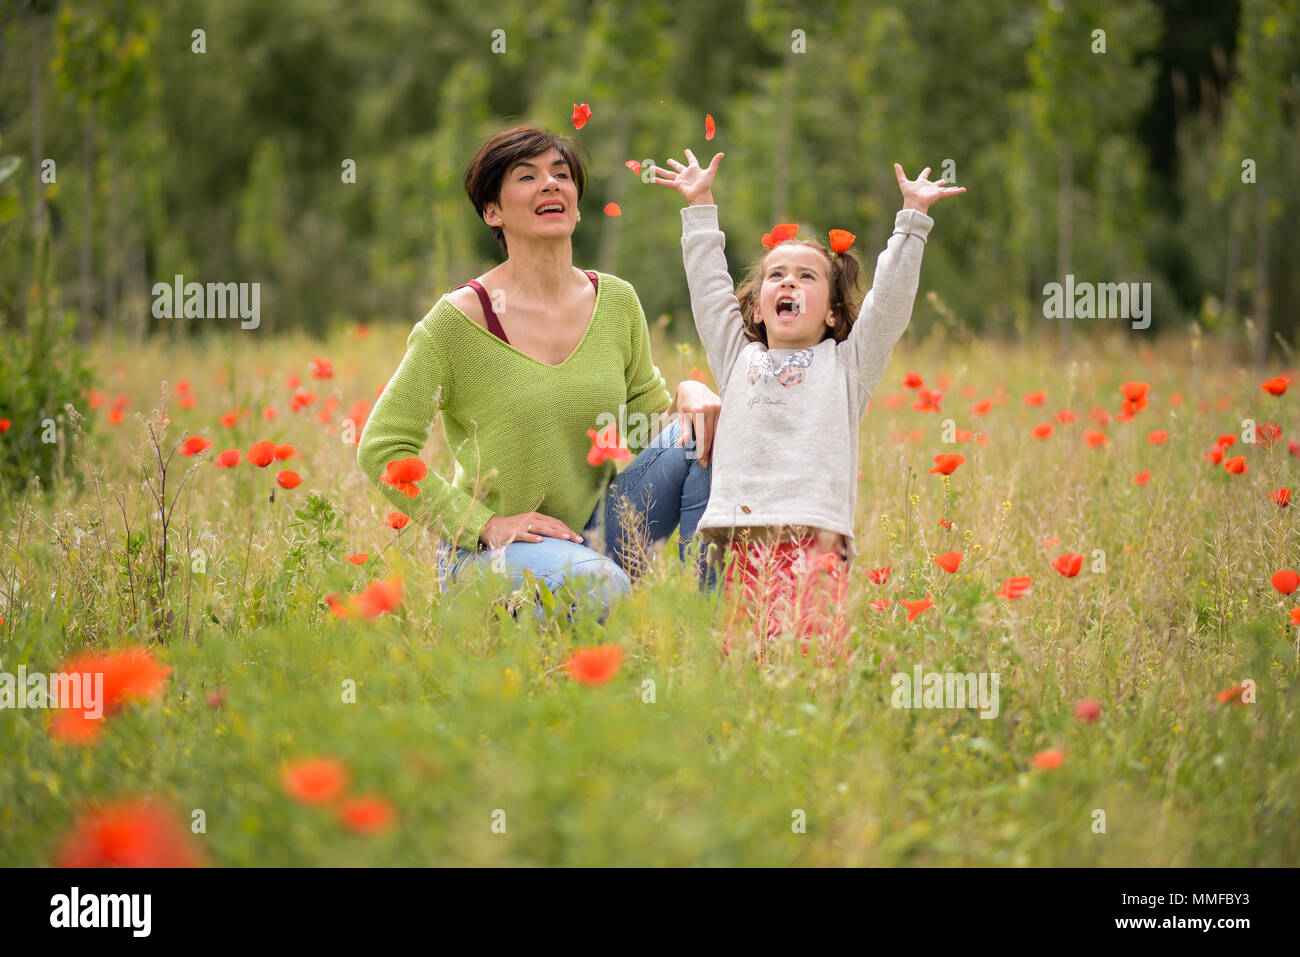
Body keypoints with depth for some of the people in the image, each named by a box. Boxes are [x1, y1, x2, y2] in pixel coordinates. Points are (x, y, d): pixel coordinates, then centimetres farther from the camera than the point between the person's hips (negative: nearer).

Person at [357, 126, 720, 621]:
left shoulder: (615, 302, 5)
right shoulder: (459, 319, -11)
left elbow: (648, 413, 14)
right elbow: (380, 449, -10)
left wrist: (689, 392, -10)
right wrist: (482, 524, -16)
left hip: (593, 534, 6)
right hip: (491, 551, -6)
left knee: (700, 435, -12)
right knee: (601, 587, -36)